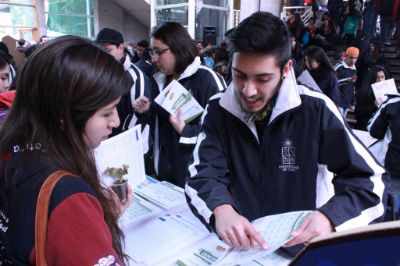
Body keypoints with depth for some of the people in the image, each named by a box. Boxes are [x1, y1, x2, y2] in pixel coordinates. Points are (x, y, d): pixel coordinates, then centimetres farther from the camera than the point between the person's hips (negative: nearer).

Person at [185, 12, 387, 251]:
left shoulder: (315, 109, -11)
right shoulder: (219, 109, -4)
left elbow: (371, 179, -9)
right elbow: (203, 173, -9)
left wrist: (330, 217, -27)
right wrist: (221, 209, -31)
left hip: (302, 243, 1)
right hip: (240, 242, 0)